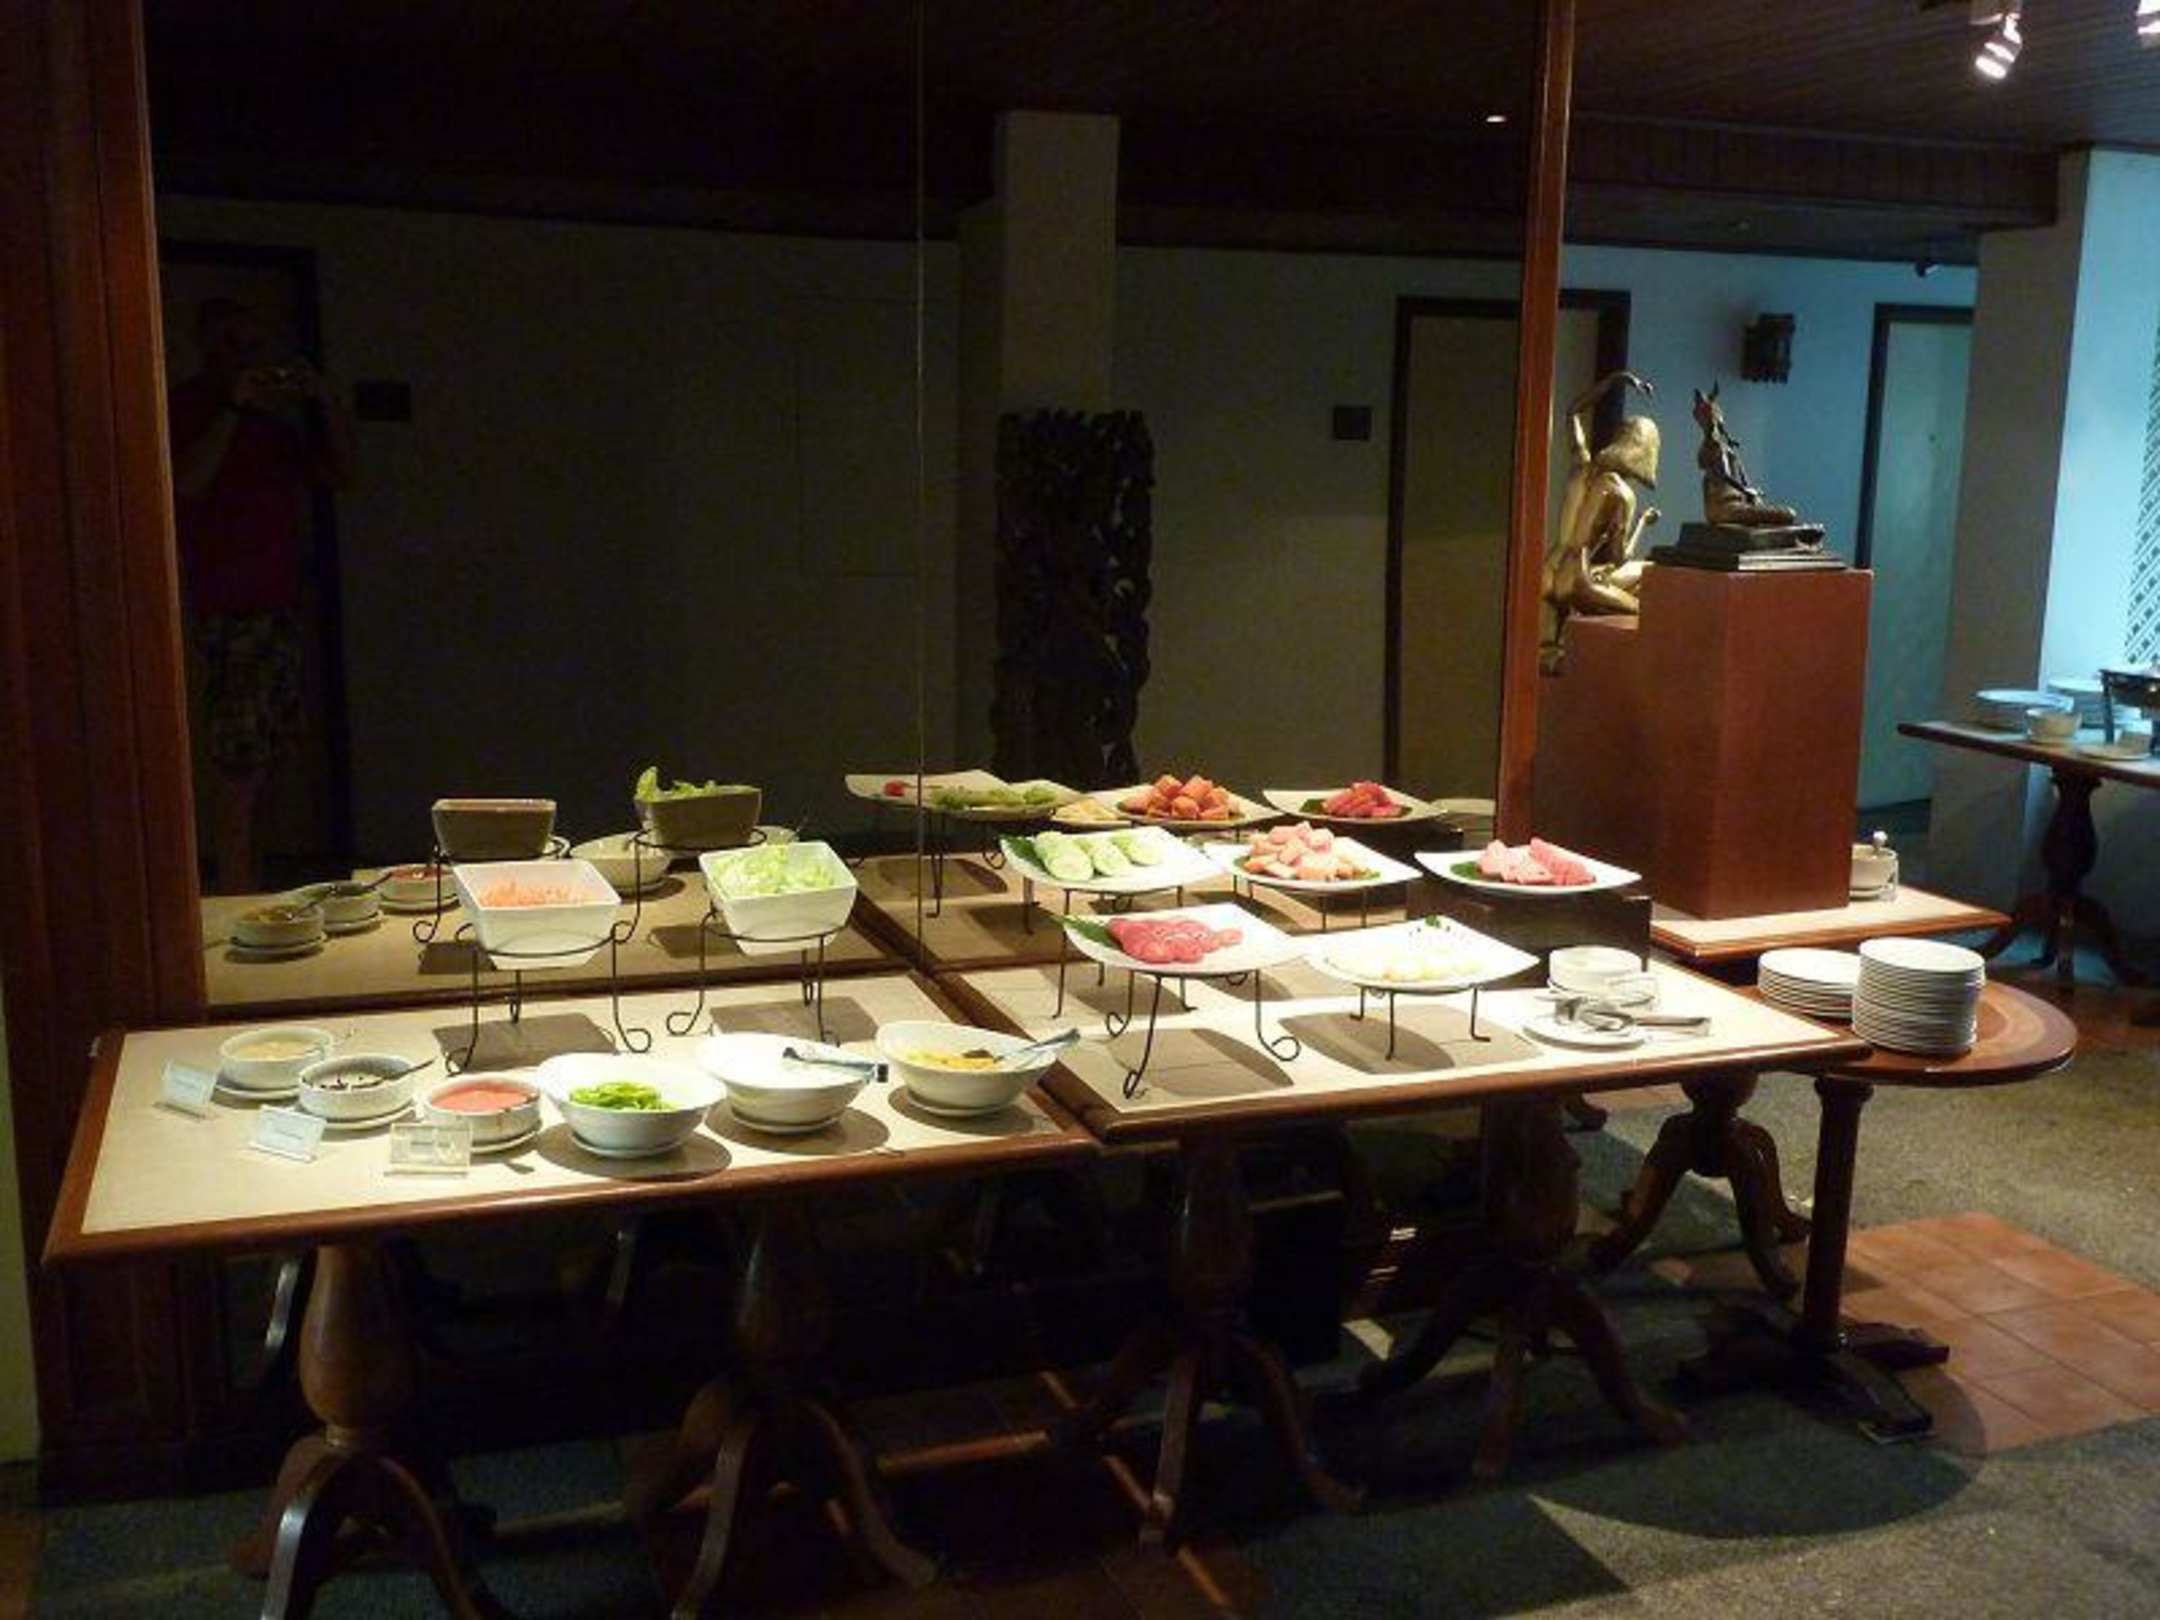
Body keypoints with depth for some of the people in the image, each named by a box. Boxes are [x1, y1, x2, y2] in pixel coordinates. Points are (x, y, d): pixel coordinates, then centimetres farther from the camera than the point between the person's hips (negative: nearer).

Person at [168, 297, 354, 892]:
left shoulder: (274, 415, 20)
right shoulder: (187, 407, -2)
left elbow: (339, 473, 16)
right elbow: (187, 485, -17)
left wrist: (323, 398, 4)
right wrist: (232, 409, -19)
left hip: (279, 601, 8)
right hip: (227, 607, -8)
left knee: (270, 748, 10)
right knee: (236, 756, -9)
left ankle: (247, 880, 19)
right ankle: (235, 889, -5)